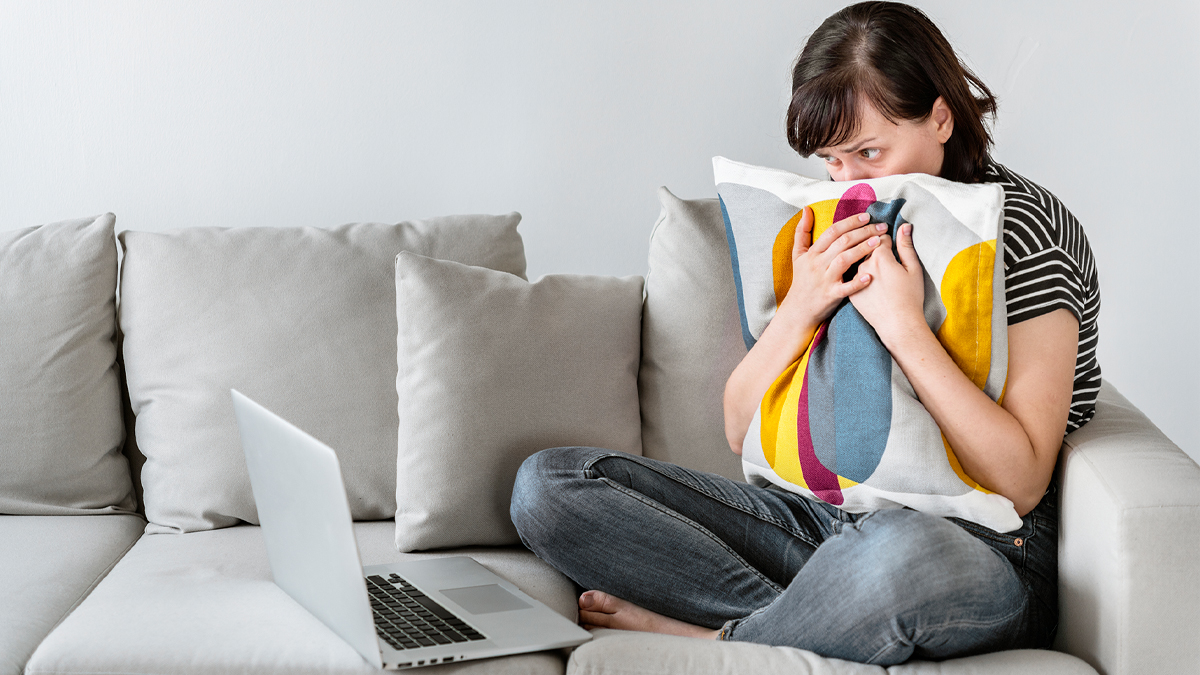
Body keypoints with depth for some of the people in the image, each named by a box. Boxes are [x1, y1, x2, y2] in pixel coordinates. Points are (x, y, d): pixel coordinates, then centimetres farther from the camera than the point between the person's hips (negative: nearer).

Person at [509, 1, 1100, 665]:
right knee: (547, 483, -7)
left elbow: (1022, 480, -15)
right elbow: (742, 430, 7)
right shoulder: (844, 230, 10)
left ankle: (705, 636, -15)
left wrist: (903, 327, -21)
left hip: (984, 546, -6)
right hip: (824, 517, 6)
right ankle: (802, 618, -21)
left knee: (899, 548, -46)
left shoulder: (1028, 227, -6)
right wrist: (799, 309, -10)